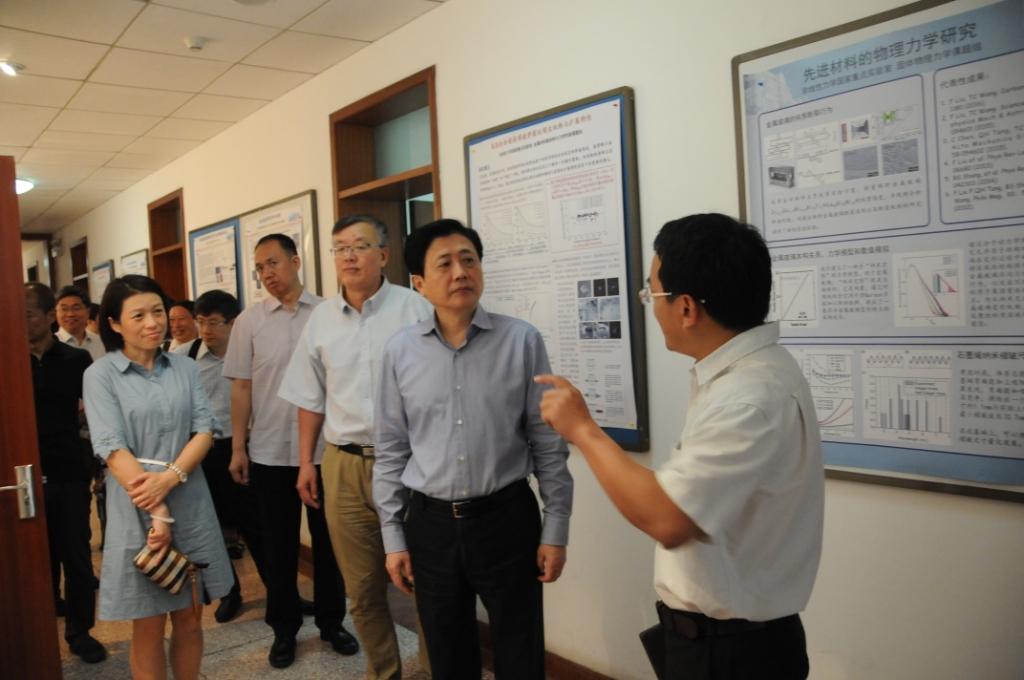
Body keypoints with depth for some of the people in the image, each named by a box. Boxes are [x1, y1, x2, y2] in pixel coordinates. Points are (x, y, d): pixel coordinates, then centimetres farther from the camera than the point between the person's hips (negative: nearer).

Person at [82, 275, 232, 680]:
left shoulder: (185, 368, 6)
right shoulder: (100, 375, -4)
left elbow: (204, 431, 0)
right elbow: (112, 449, -12)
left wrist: (170, 477, -18)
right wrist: (156, 512, -17)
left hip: (190, 506, 3)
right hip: (137, 510, -3)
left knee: (189, 619, 13)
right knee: (149, 627, 9)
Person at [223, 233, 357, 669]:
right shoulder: (249, 321, 2)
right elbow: (242, 387, 2)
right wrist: (238, 447, -1)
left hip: (325, 448, -1)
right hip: (270, 451, 1)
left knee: (328, 539, 12)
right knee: (279, 544, 12)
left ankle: (331, 621, 30)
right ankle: (284, 628, 29)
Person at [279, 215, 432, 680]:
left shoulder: (415, 308, -6)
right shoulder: (321, 318, 8)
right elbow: (311, 398, 15)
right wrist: (306, 462, 13)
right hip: (344, 466, 4)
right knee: (362, 588, 14)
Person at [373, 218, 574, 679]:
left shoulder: (522, 341, -9)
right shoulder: (399, 351, -3)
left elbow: (549, 445, -4)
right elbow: (390, 452, 3)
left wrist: (555, 531, -3)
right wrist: (393, 537, 3)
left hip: (507, 518, -2)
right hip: (430, 523, 2)